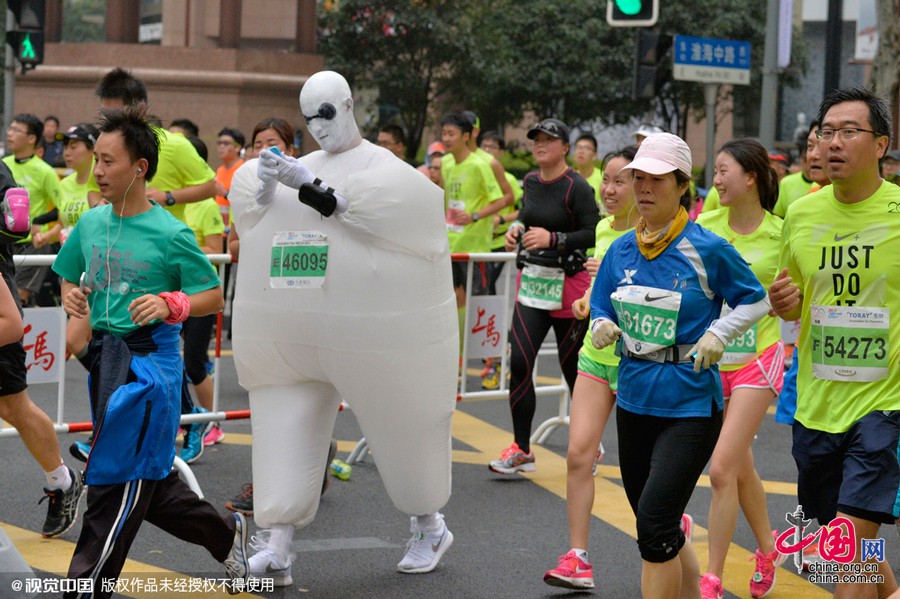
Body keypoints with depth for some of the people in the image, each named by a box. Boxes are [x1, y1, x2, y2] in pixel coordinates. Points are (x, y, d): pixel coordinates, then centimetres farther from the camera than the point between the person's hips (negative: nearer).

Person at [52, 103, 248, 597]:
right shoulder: (90, 224, 6)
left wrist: (171, 304, -21)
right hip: (104, 354, 7)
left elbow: (214, 296, -4)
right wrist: (70, 297, -2)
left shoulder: (171, 235, -11)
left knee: (118, 481, -6)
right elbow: (68, 277, 21)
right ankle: (226, 535, 36)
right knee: (149, 482, 16)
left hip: (150, 359, -7)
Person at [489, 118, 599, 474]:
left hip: (568, 284, -6)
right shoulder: (530, 181, 9)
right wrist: (517, 229, 5)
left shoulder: (576, 187, -11)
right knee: (519, 361, -5)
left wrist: (552, 238, -24)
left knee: (573, 368, 5)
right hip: (531, 282, 6)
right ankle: (521, 450, 3)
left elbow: (594, 233, -16)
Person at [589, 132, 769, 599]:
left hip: (690, 406, -6)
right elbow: (601, 307, 16)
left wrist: (719, 333, -13)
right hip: (633, 399, 6)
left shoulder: (707, 250, -9)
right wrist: (602, 327, -6)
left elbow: (756, 300, 2)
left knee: (655, 522, -15)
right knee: (660, 531, 14)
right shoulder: (621, 250, 5)